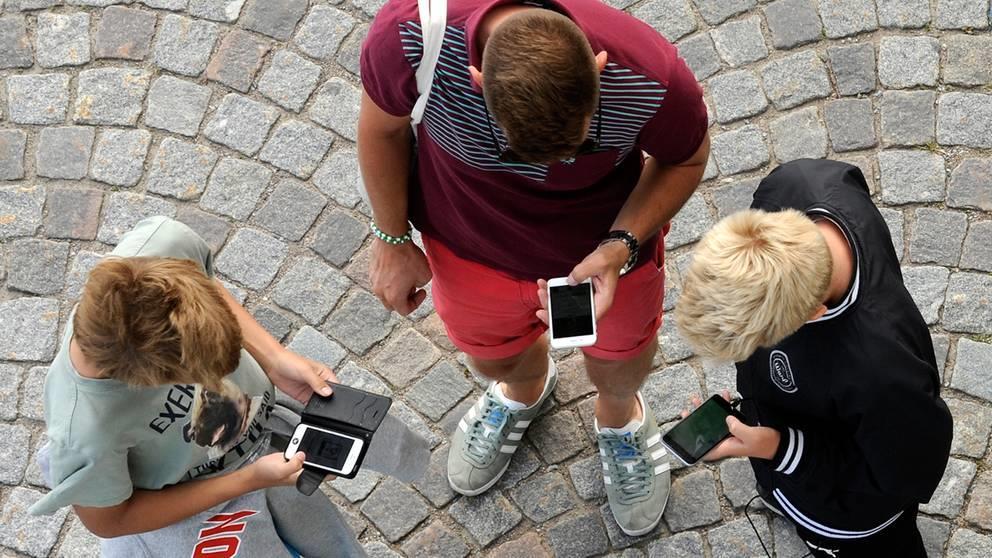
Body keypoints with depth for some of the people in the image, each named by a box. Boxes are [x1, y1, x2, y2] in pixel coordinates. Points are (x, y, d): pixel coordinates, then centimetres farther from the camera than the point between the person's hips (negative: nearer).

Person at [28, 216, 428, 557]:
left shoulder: (165, 245, -36)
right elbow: (108, 520, -20)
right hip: (187, 508, -4)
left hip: (260, 426, 5)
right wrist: (247, 481, -20)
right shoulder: (85, 433, -44)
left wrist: (277, 360, -18)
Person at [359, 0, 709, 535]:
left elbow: (685, 159, -13)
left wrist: (620, 248, -29)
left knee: (618, 363, 28)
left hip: (608, 246, -1)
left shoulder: (651, 79, -38)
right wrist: (392, 238, -1)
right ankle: (524, 389, 69)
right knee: (494, 356, 30)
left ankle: (619, 417, 66)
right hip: (471, 247, 1)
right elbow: (384, 125, -13)